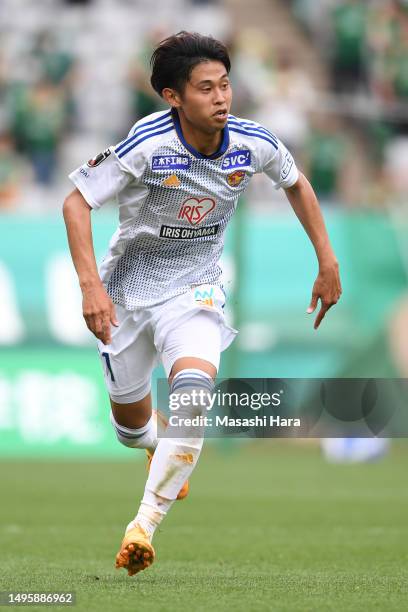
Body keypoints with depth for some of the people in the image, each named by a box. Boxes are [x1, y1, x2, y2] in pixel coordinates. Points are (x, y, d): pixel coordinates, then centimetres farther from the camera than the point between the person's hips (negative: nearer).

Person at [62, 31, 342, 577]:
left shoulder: (254, 143, -14)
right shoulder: (146, 146, -25)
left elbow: (296, 184, 8)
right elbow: (76, 202, -19)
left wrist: (328, 263, 8)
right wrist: (90, 285, -30)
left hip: (194, 288, 1)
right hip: (128, 286, -1)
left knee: (193, 389, -28)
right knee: (132, 423, 13)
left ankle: (145, 524, -21)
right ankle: (165, 453, 53)